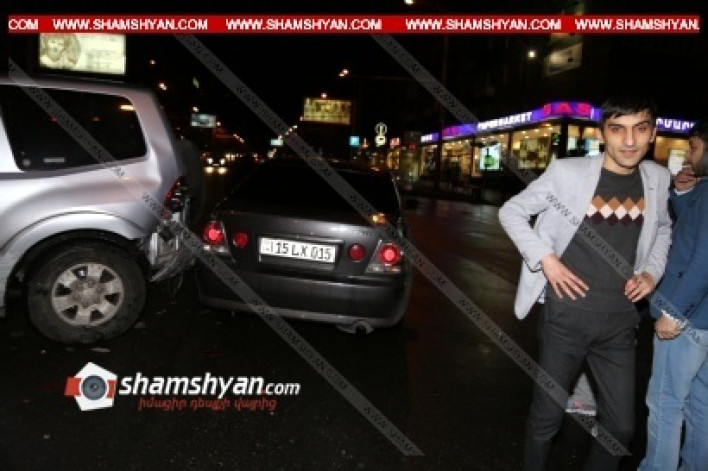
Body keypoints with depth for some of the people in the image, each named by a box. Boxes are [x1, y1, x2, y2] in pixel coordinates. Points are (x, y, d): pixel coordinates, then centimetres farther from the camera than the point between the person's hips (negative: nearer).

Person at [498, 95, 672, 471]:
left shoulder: (658, 178, 3)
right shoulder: (568, 172, -11)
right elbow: (511, 212, -3)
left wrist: (652, 271, 6)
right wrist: (545, 258, -14)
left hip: (620, 322, 4)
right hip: (566, 316, -4)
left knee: (620, 426, 14)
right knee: (547, 416, 9)